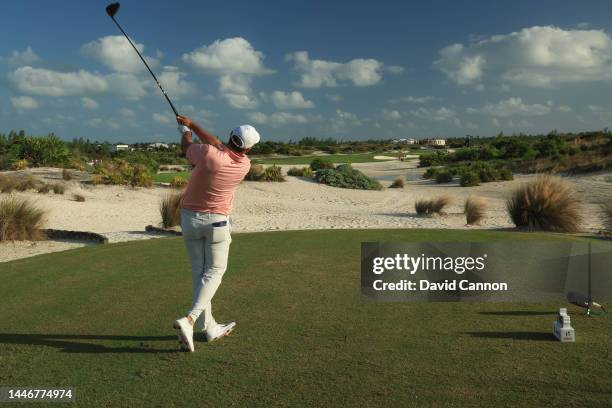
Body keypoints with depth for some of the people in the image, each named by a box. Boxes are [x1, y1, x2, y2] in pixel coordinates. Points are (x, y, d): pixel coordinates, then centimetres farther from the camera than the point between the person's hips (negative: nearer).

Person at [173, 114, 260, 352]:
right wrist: (192, 124, 14)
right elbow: (219, 146, 5)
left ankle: (209, 327, 17)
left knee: (199, 271, 11)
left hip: (189, 218, 2)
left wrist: (185, 129, 26)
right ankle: (189, 320, -13)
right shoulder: (245, 165, -10)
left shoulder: (208, 154, -19)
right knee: (214, 271, 7)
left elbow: (186, 146, 3)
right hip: (216, 221, -1)